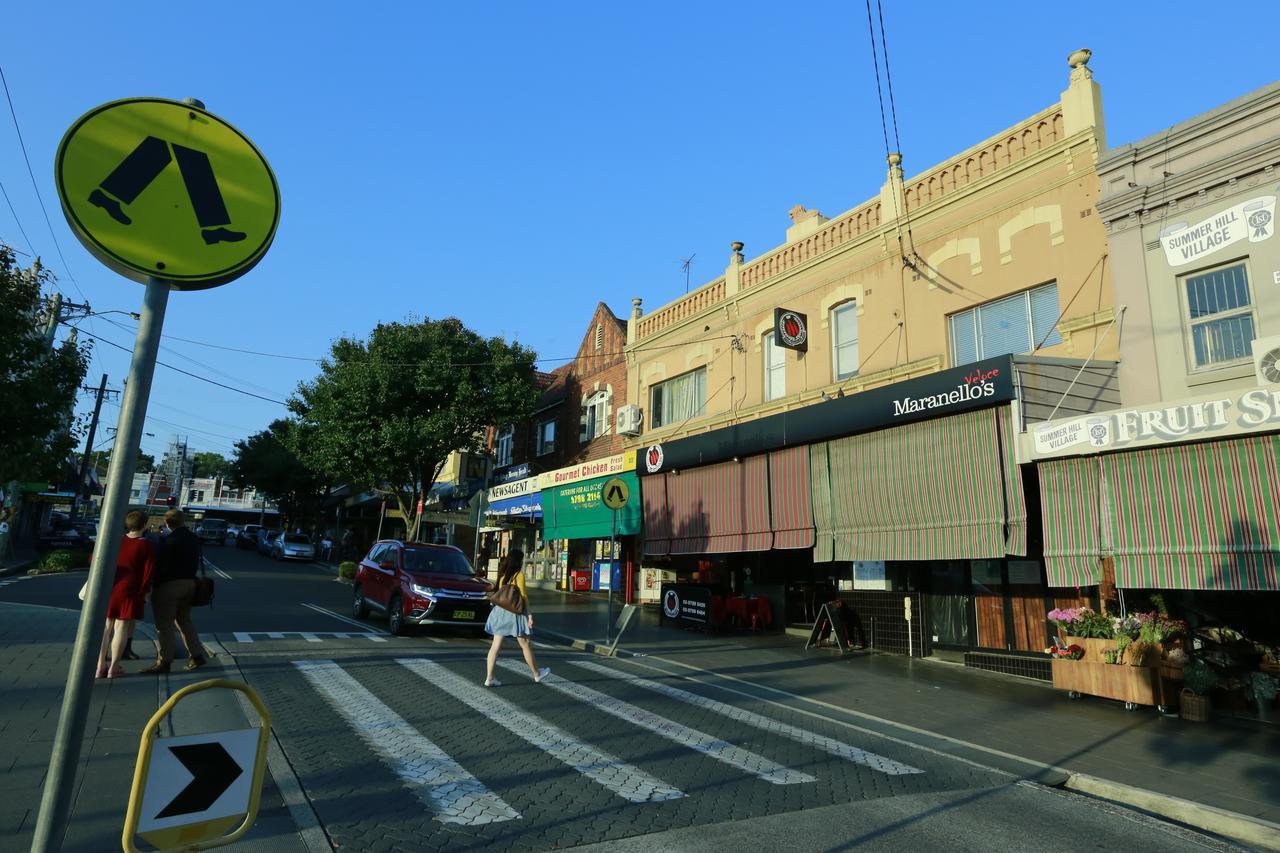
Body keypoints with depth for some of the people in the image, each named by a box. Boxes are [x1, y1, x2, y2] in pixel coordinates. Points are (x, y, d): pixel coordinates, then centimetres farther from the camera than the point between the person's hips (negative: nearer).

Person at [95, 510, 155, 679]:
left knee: (106, 626, 14)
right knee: (122, 627, 1)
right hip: (129, 589, -5)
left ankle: (100, 666, 17)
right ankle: (113, 668, 6)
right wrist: (142, 592, 0)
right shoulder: (147, 546, -6)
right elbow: (148, 572, -10)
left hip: (109, 587, 5)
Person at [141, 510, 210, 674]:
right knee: (185, 620, 17)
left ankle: (164, 661, 5)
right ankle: (197, 655, 16)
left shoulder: (169, 540, -15)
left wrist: (155, 586, -9)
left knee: (164, 624, 1)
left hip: (169, 585, -7)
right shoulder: (194, 538, 7)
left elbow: (161, 565, -17)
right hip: (189, 583, 8)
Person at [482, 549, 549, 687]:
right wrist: (529, 614, -11)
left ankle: (489, 678, 4)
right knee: (526, 645, 8)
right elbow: (523, 596, -13)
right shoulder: (519, 575, -10)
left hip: (500, 611, 6)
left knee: (495, 646, 6)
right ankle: (537, 674, 21)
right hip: (514, 612, -6)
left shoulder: (502, 575, 9)